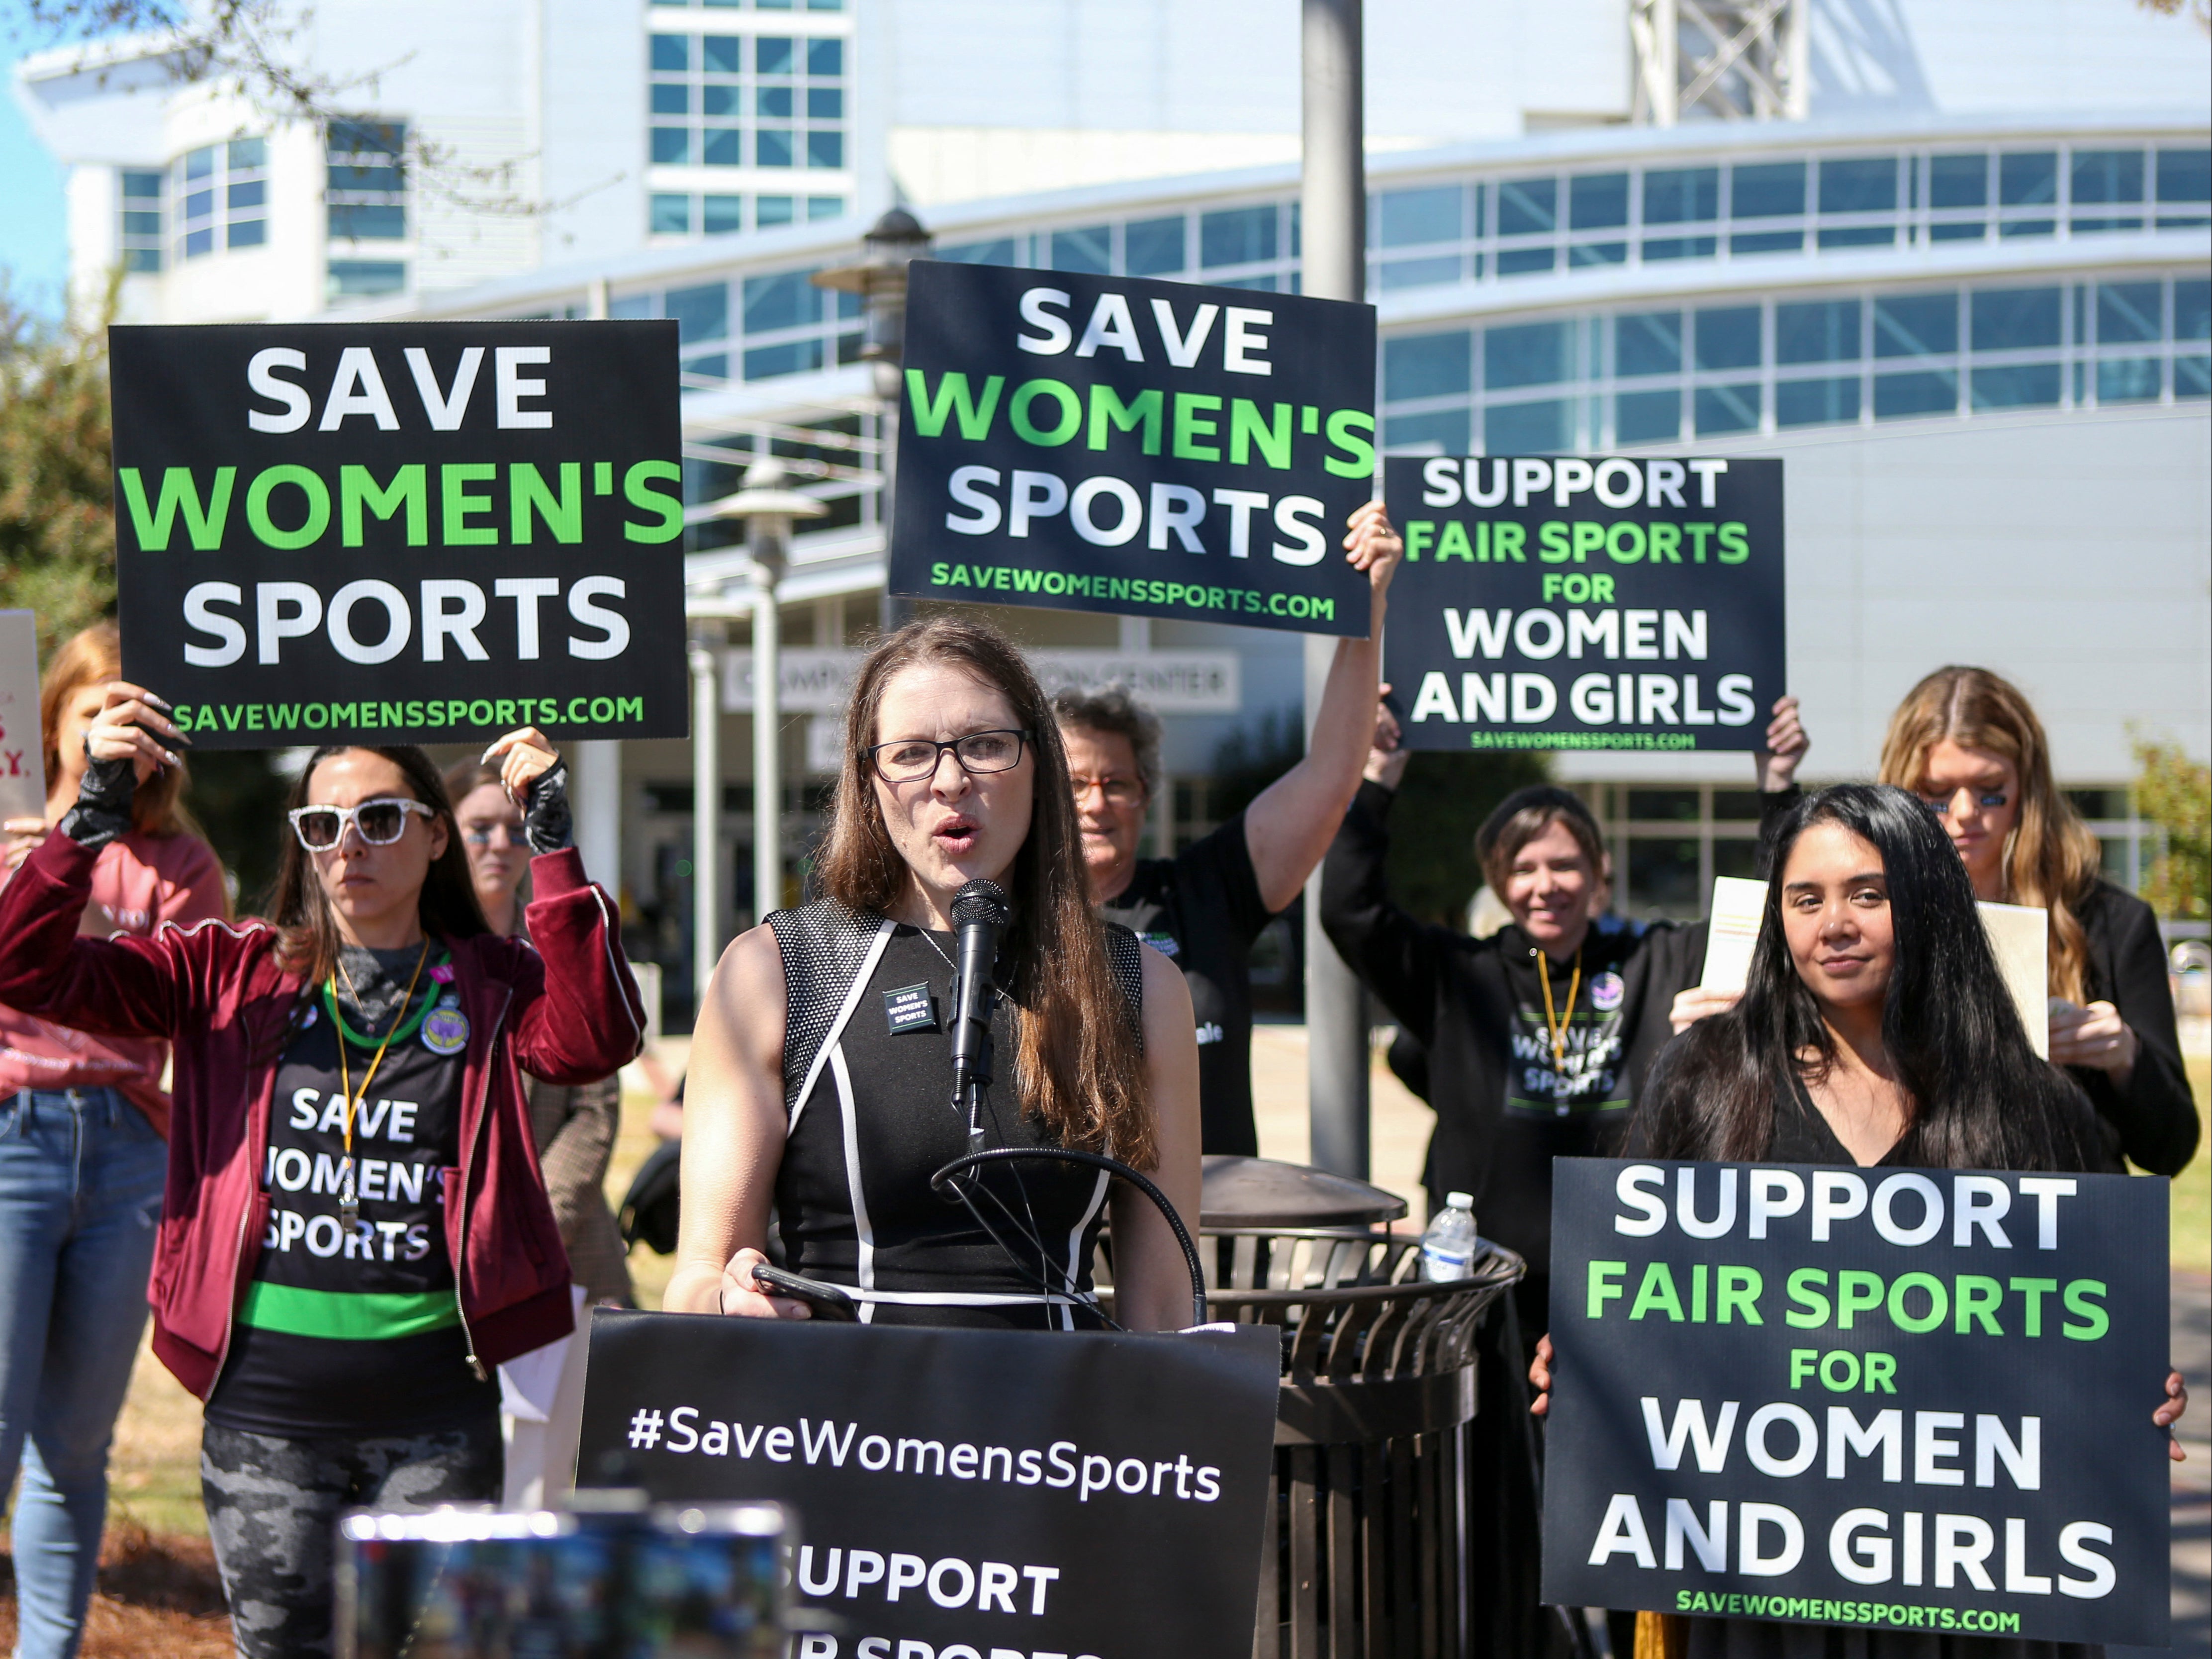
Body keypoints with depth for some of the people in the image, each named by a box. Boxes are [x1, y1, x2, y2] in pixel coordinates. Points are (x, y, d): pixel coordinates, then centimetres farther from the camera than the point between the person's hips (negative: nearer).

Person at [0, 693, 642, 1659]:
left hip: (434, 1407, -1)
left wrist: (554, 845, -19)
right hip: (265, 1404, 1)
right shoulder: (235, 977, 5)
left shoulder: (489, 989, 4)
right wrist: (97, 813, -14)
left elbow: (596, 1040, -17)